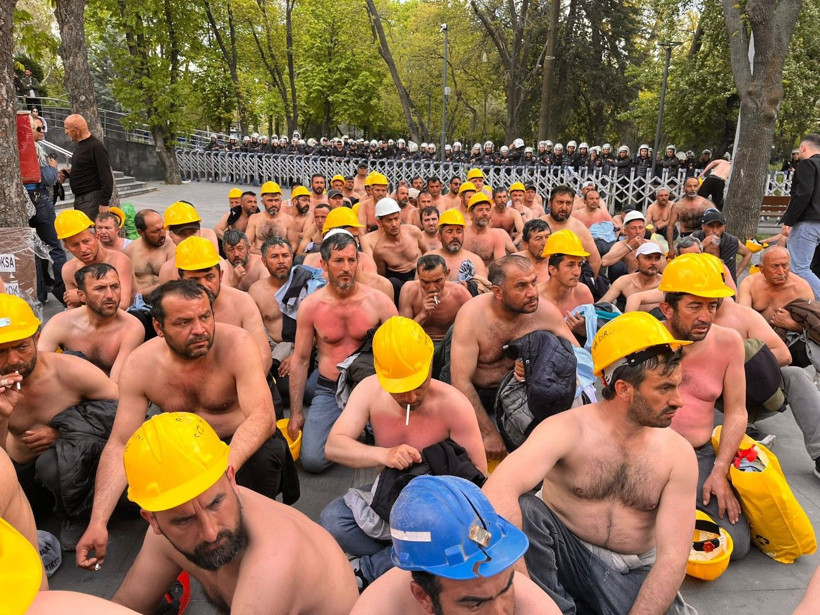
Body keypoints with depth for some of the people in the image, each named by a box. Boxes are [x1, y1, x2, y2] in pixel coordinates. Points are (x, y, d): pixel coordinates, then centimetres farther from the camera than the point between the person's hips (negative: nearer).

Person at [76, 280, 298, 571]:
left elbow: (262, 416, -34)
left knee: (264, 455, -34)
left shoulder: (236, 343, -24)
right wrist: (98, 522, -29)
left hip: (242, 444, -3)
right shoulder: (140, 365, -15)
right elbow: (120, 444, -16)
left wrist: (226, 467, -53)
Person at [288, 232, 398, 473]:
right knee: (312, 460, -18)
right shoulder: (310, 306, -2)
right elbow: (300, 360, 4)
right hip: (329, 392, 1)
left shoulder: (379, 302, -5)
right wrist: (295, 413, 2)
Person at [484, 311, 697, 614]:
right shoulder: (568, 429, -18)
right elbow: (497, 491, -34)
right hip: (564, 554, -2)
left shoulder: (678, 453, -7)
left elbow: (672, 556, -11)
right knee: (522, 510, -30)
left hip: (632, 574, 2)